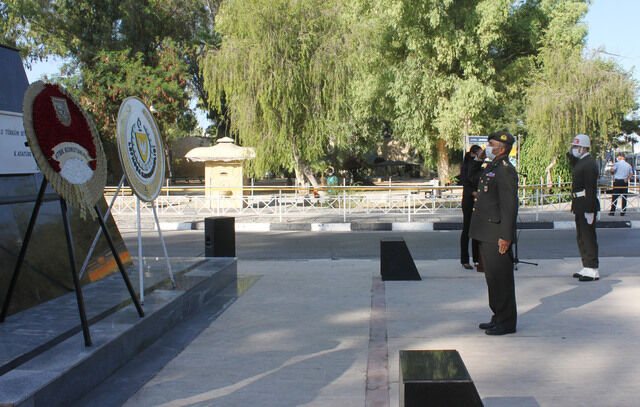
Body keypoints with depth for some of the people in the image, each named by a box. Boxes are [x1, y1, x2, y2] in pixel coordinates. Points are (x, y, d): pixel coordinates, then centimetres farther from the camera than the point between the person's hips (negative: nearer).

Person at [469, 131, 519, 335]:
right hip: (486, 235, 10)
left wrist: (505, 236, -22)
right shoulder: (491, 168, 17)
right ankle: (498, 317, 26)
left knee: (501, 278, -3)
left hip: (497, 236, -10)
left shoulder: (506, 171, -15)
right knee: (492, 277, 16)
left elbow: (510, 206, -19)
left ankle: (506, 322, 6)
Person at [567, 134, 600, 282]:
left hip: (587, 205, -10)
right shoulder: (580, 162, 16)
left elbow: (591, 188, -20)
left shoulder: (589, 164, -15)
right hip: (579, 206, 10)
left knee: (588, 237, -5)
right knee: (581, 238, 14)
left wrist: (589, 209, -24)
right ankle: (586, 268, 23)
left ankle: (593, 270, 0)